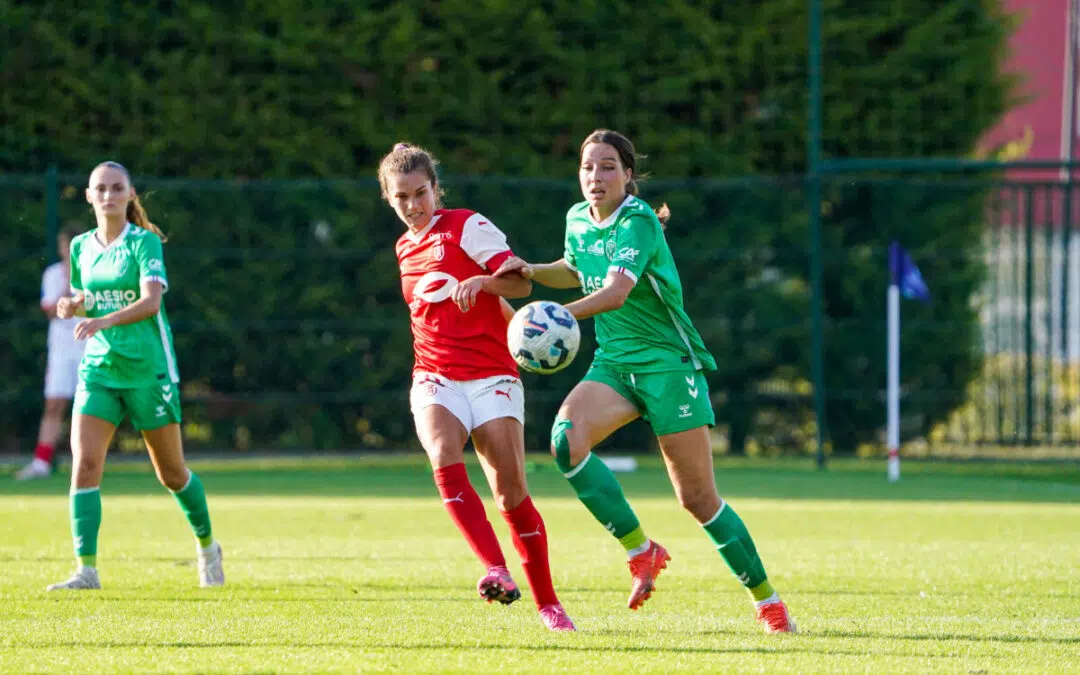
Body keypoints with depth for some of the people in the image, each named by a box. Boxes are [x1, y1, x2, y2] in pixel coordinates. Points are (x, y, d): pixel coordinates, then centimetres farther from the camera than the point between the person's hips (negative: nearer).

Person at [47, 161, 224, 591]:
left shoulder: (145, 243, -9)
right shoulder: (82, 248, 7)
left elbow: (151, 302, -23)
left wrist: (103, 320, -39)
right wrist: (73, 307, -5)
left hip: (148, 369, -4)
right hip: (98, 368, 4)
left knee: (170, 472, 9)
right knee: (85, 463, -15)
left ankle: (207, 546, 34)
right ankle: (86, 569, -17)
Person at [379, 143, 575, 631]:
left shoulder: (467, 226, -1)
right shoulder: (406, 248, 18)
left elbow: (520, 283, -8)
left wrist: (480, 281, -28)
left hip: (491, 375, -4)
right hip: (435, 379, 4)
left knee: (511, 493, -10)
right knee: (443, 458, -28)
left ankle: (548, 604, 4)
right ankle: (495, 570, -37)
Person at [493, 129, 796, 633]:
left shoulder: (638, 223, -18)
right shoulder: (578, 220, 4)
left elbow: (617, 291, -35)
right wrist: (530, 271, 7)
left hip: (667, 363, -6)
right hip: (613, 364, 6)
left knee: (698, 498, -4)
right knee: (566, 438, -26)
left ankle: (768, 601, 12)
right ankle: (640, 550, -14)